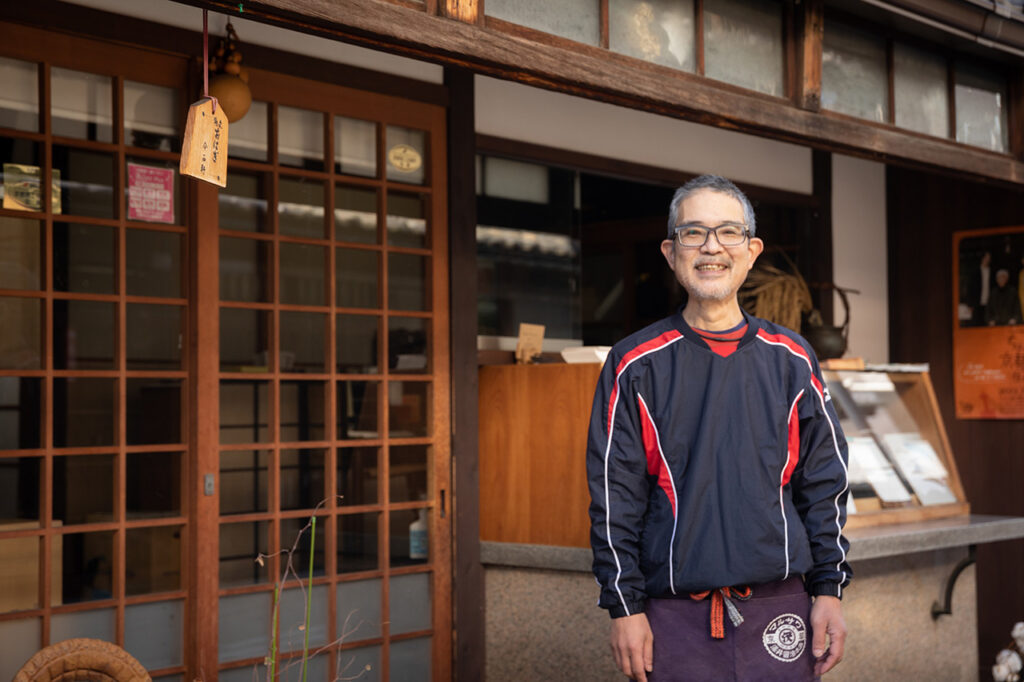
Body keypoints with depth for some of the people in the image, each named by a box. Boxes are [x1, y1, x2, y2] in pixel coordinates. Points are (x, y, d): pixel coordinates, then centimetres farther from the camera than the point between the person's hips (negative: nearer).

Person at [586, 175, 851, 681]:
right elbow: (614, 496, -1)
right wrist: (624, 606, -5)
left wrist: (829, 589, 4)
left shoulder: (792, 361, 6)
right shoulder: (635, 365, 0)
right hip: (674, 620, -2)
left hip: (778, 612, 2)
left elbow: (825, 483, 9)